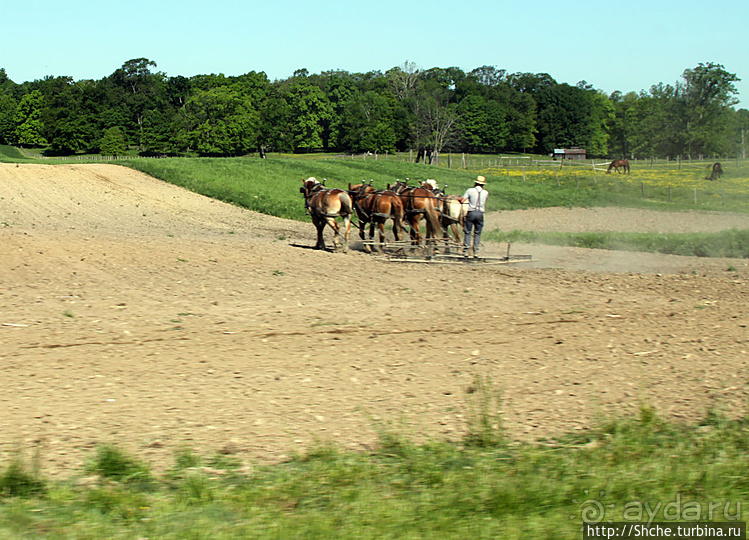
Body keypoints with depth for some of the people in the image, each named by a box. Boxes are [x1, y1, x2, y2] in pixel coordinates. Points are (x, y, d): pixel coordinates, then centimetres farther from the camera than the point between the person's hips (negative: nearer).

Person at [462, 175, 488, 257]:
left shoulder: (470, 191, -3)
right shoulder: (486, 193, 4)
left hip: (470, 213, -2)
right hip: (480, 213, 2)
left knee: (467, 232, 5)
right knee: (477, 233, 9)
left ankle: (466, 250, 0)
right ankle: (476, 251, 5)